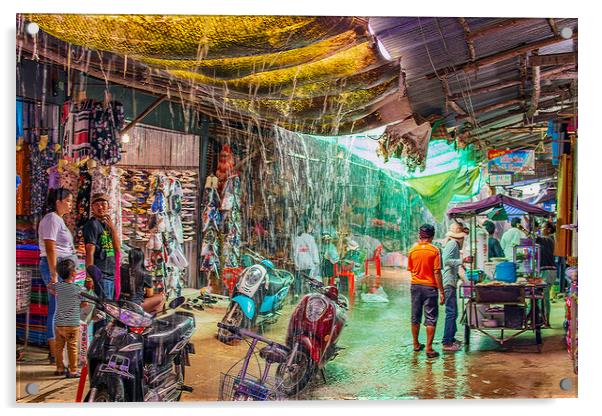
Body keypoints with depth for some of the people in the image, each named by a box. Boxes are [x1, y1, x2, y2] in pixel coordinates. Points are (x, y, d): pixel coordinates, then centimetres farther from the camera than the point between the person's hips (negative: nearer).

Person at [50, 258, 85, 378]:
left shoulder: (57, 286, 0)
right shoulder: (77, 289, -11)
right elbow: (84, 304, -3)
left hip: (58, 323, 4)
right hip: (72, 324, -4)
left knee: (59, 347, 16)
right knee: (72, 348, 3)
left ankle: (59, 368, 26)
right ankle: (73, 371, 7)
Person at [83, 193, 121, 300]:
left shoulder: (107, 224, 17)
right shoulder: (92, 224, -5)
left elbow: (118, 249, 9)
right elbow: (90, 252, -12)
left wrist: (113, 228, -2)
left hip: (111, 274, 8)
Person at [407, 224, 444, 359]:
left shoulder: (413, 250, 0)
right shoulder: (434, 250, -11)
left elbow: (411, 270, 9)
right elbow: (437, 272, -12)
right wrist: (441, 292, -8)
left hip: (415, 286, 4)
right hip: (430, 287, -4)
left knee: (415, 317, 15)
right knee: (430, 319, 1)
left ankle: (416, 345, 25)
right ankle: (429, 349, -3)